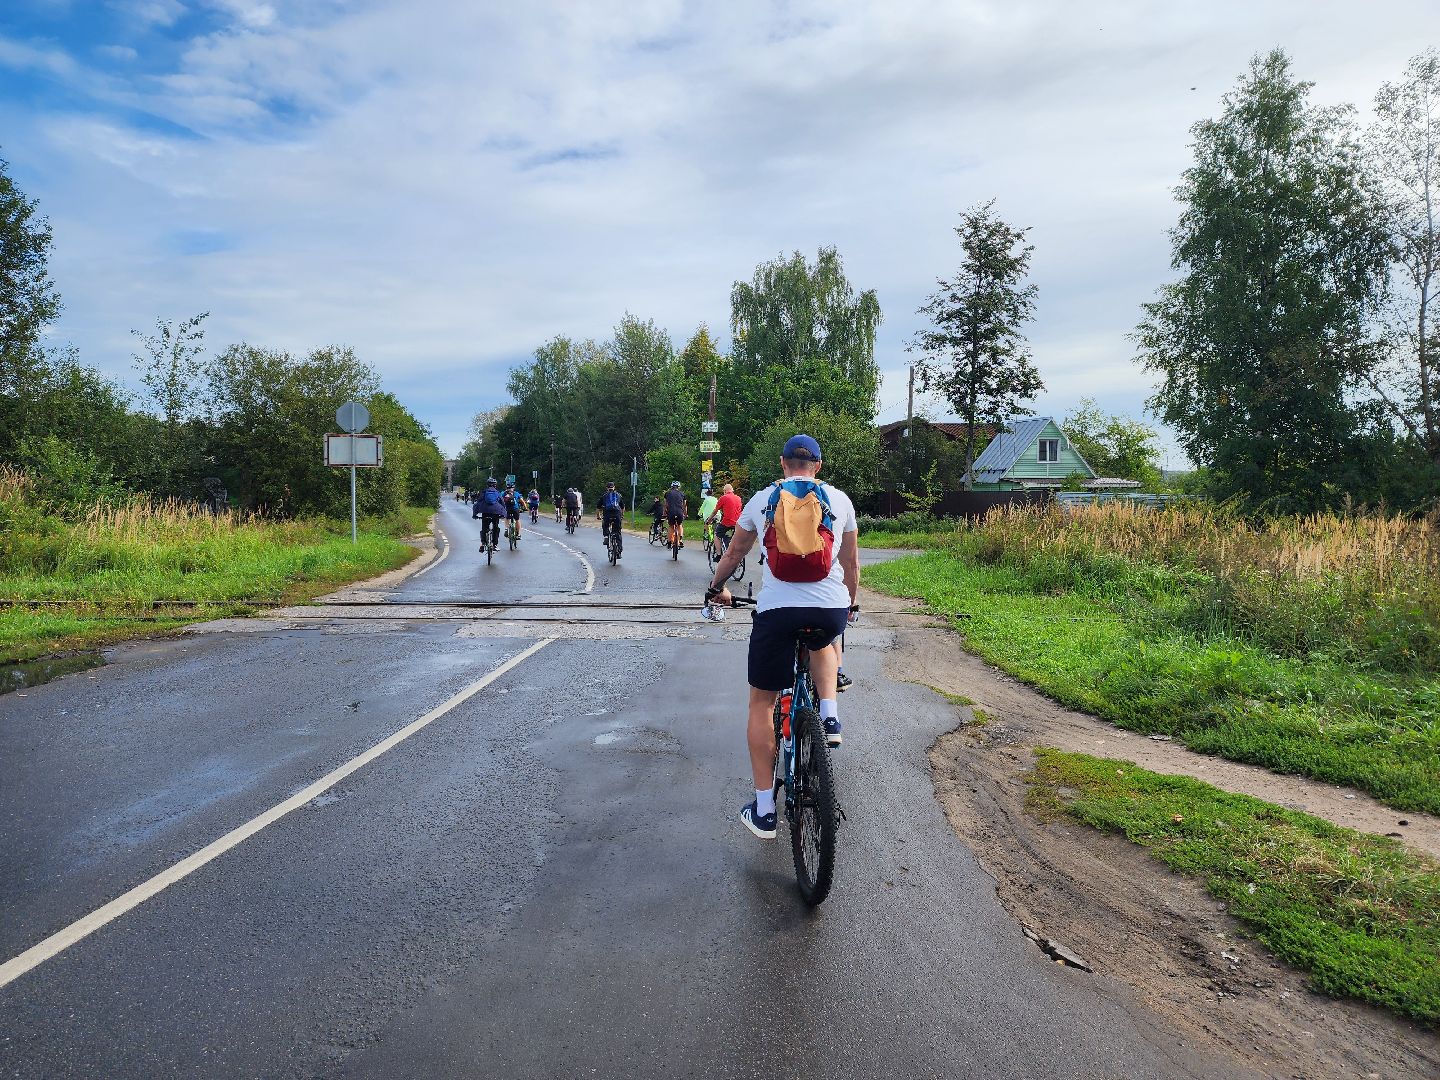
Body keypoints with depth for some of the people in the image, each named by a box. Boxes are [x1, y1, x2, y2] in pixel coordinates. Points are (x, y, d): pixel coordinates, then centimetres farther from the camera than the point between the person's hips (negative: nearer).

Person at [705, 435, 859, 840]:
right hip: (831, 609, 1)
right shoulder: (839, 499, 12)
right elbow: (851, 561, 21)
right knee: (822, 643, 40)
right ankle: (829, 717, 21)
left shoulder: (761, 499, 13)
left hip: (776, 609, -1)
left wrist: (716, 588, 44)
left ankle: (764, 810, 12)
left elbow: (733, 553, 25)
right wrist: (852, 603, 39)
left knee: (761, 703, 12)